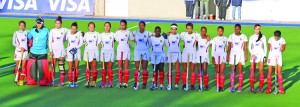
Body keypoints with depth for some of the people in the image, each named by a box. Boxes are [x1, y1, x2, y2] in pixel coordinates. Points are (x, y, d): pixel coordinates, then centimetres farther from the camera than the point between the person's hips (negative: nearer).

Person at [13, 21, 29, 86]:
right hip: (18, 51, -1)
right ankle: (18, 80, 11)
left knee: (23, 66, -3)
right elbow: (13, 43, -4)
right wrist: (20, 47, -15)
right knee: (17, 66, 3)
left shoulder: (27, 32, 2)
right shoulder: (16, 33, -1)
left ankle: (21, 81, 0)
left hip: (25, 51, 1)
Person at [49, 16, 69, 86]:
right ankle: (52, 80, 6)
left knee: (61, 66, 0)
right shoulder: (52, 31, 3)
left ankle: (62, 81, 2)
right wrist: (51, 51, -8)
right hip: (54, 50, 0)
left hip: (61, 50, 0)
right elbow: (50, 41, 1)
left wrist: (64, 39, 4)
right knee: (53, 66, 0)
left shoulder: (64, 30, 3)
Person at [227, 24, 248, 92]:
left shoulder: (243, 36, 1)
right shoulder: (231, 36, 5)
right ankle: (232, 87, 2)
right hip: (233, 54, 1)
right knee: (232, 71, -1)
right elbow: (229, 47, 6)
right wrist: (228, 56, 1)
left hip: (240, 55, -1)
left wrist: (246, 56, -5)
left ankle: (240, 87, 4)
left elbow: (245, 48, 1)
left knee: (240, 71, -1)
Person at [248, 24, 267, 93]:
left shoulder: (263, 37, 4)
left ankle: (260, 88, -3)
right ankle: (251, 87, -1)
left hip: (261, 54, -1)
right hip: (254, 55, 1)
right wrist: (252, 54, -9)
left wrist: (265, 56, -2)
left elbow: (265, 47, 5)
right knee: (252, 71, -3)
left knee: (261, 71, -5)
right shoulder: (251, 37, 6)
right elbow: (249, 47, 6)